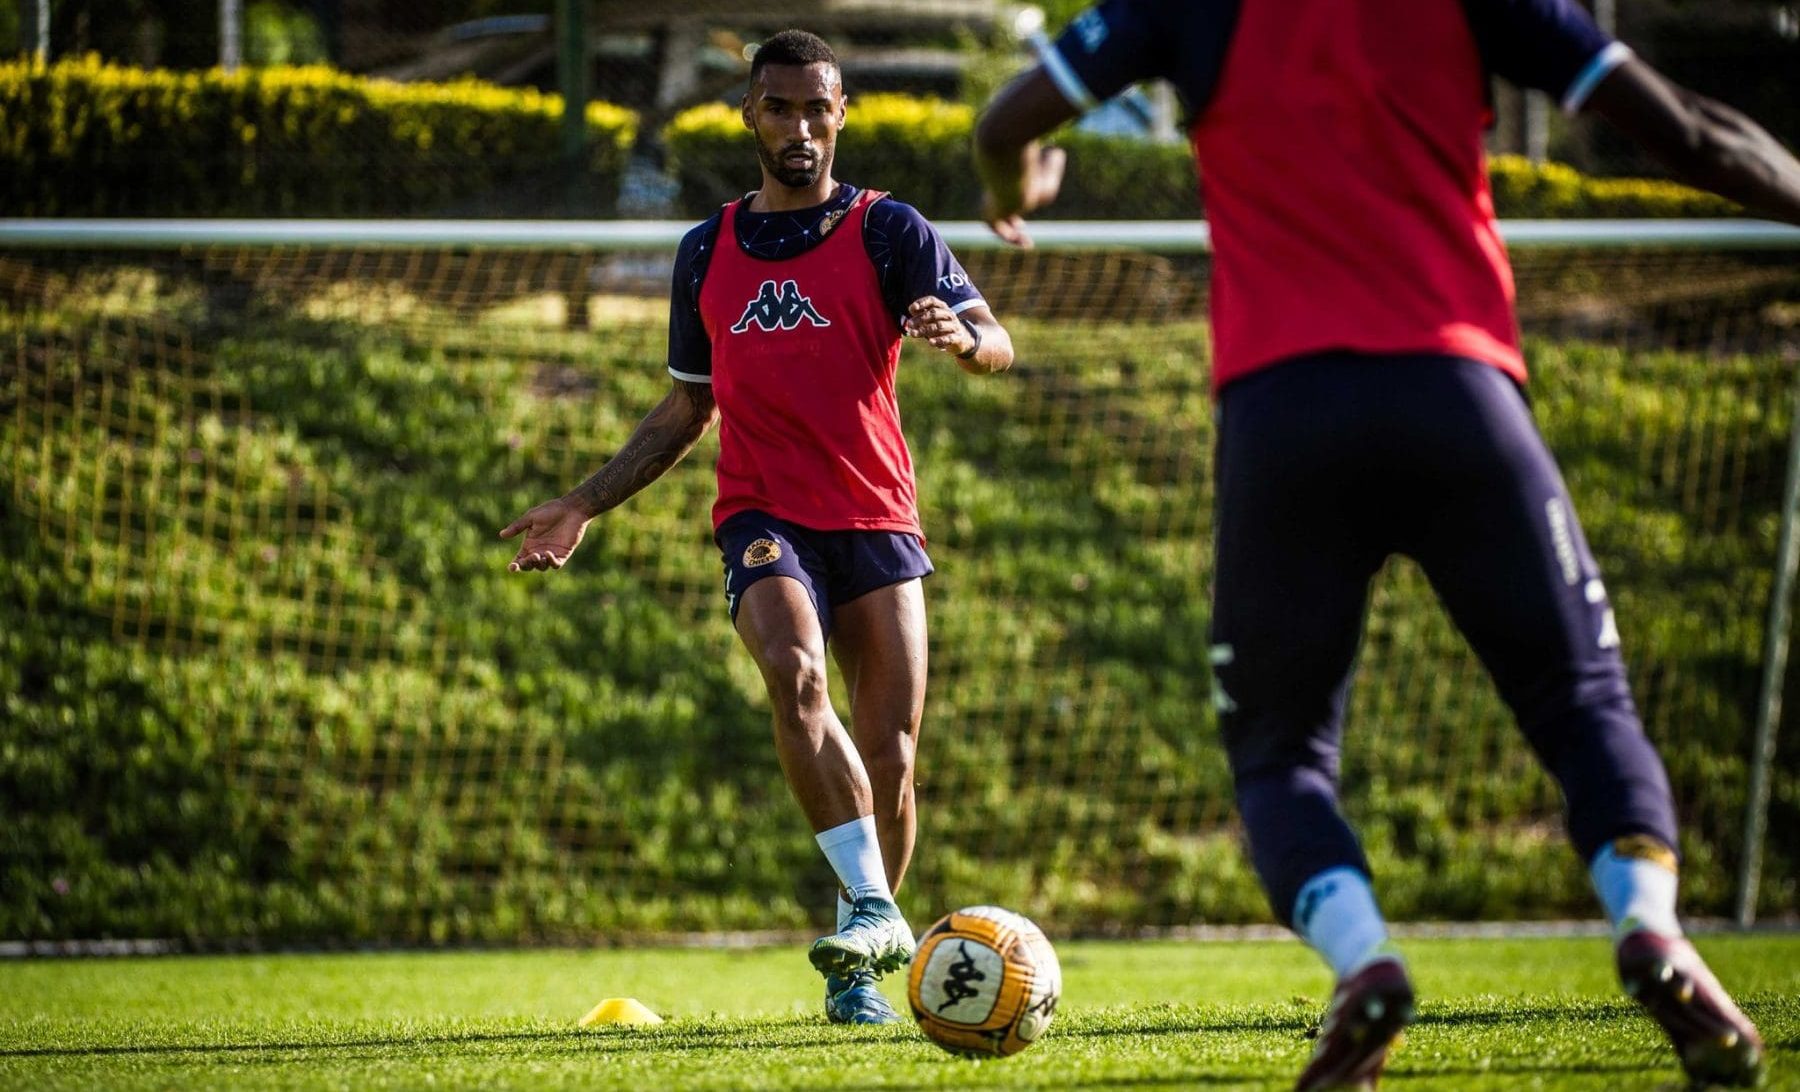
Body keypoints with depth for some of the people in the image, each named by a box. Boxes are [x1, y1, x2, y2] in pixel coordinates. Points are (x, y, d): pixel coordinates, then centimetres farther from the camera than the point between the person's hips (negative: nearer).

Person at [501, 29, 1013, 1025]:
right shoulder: (708, 252, 13)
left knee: (889, 757, -4)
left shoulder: (887, 232, 3)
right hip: (764, 518, 1)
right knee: (793, 671, -29)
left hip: (876, 519, -1)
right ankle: (874, 912, -34)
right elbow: (688, 408, 22)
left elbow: (995, 344, -8)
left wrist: (960, 337, -32)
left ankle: (856, 970, 13)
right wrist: (585, 506, 17)